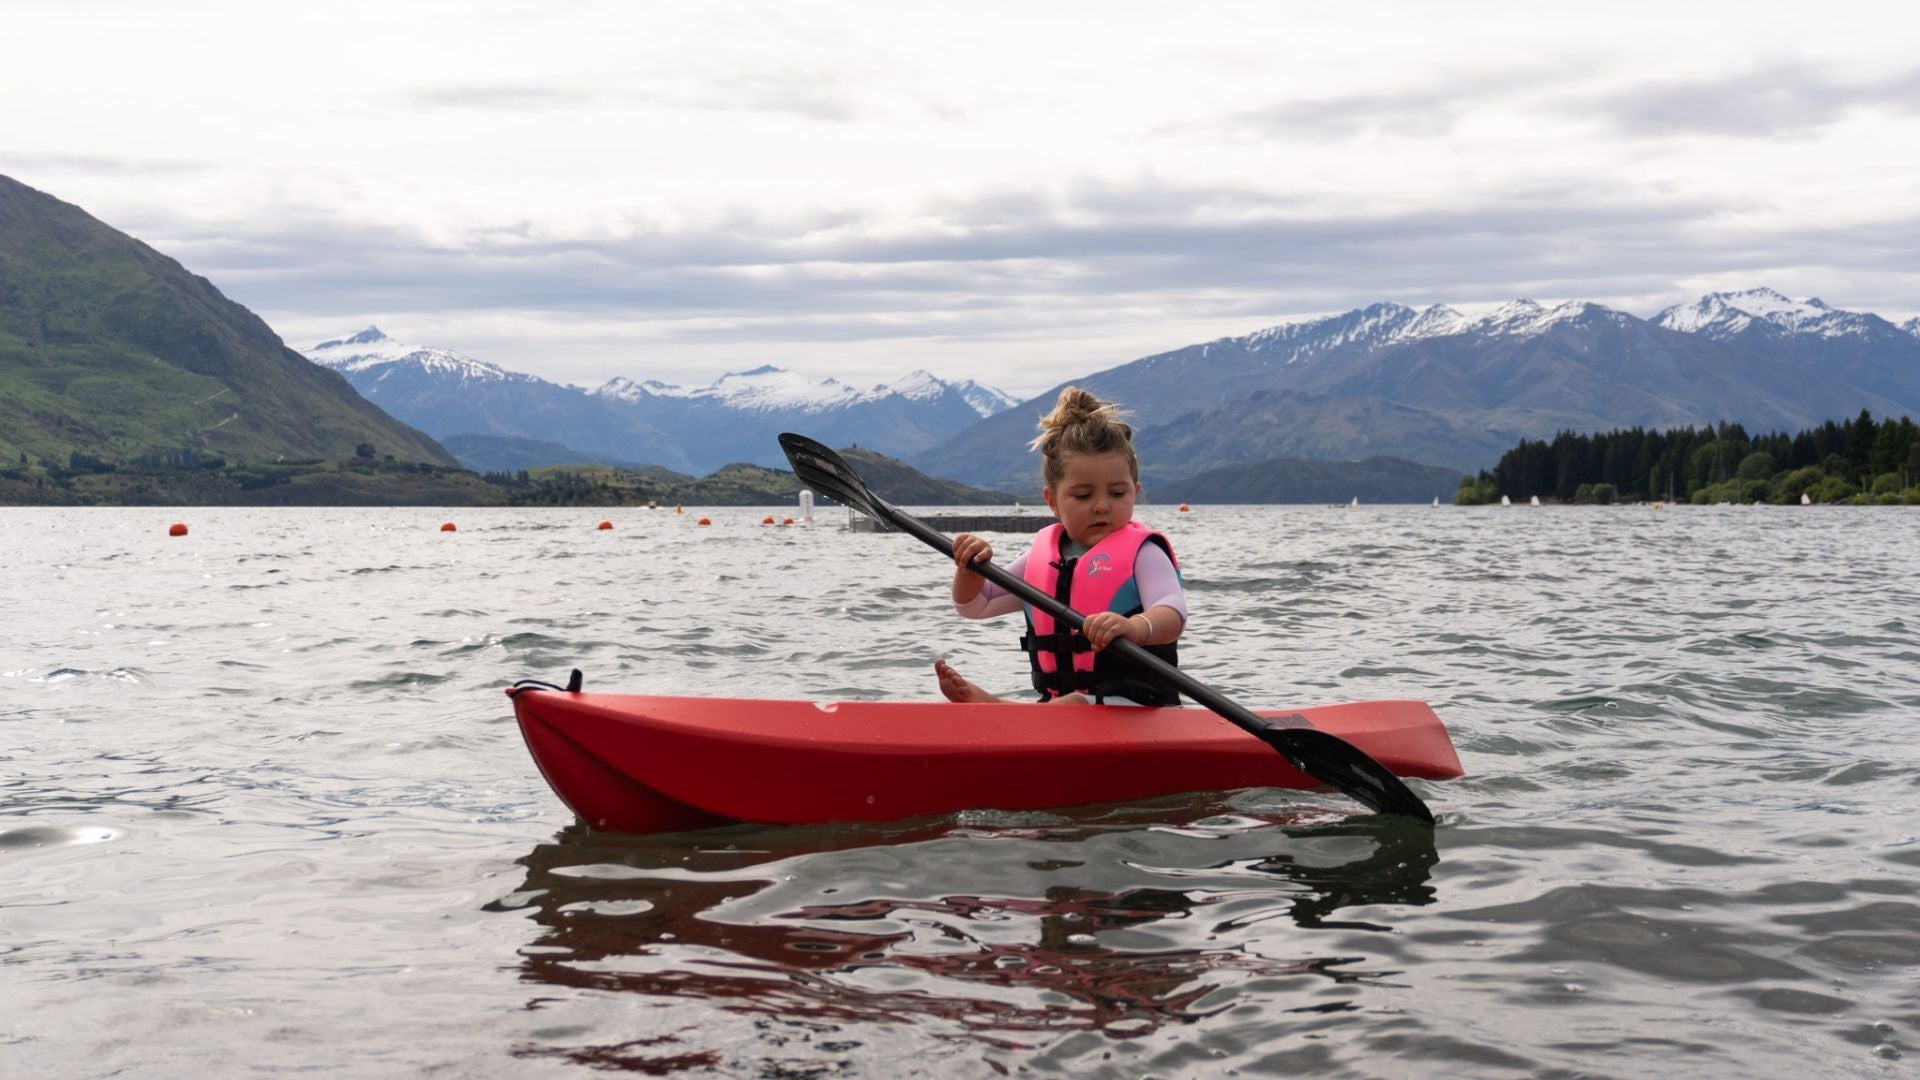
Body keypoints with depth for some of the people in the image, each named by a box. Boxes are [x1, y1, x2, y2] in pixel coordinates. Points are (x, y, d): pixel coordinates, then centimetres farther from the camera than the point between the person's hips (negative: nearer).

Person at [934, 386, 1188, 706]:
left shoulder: (1142, 553, -4)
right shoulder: (1042, 557, 16)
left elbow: (1173, 614, -23)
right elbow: (975, 605, 24)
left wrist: (1134, 627, -48)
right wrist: (970, 569, -1)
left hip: (1133, 705, -7)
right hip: (1057, 702, 7)